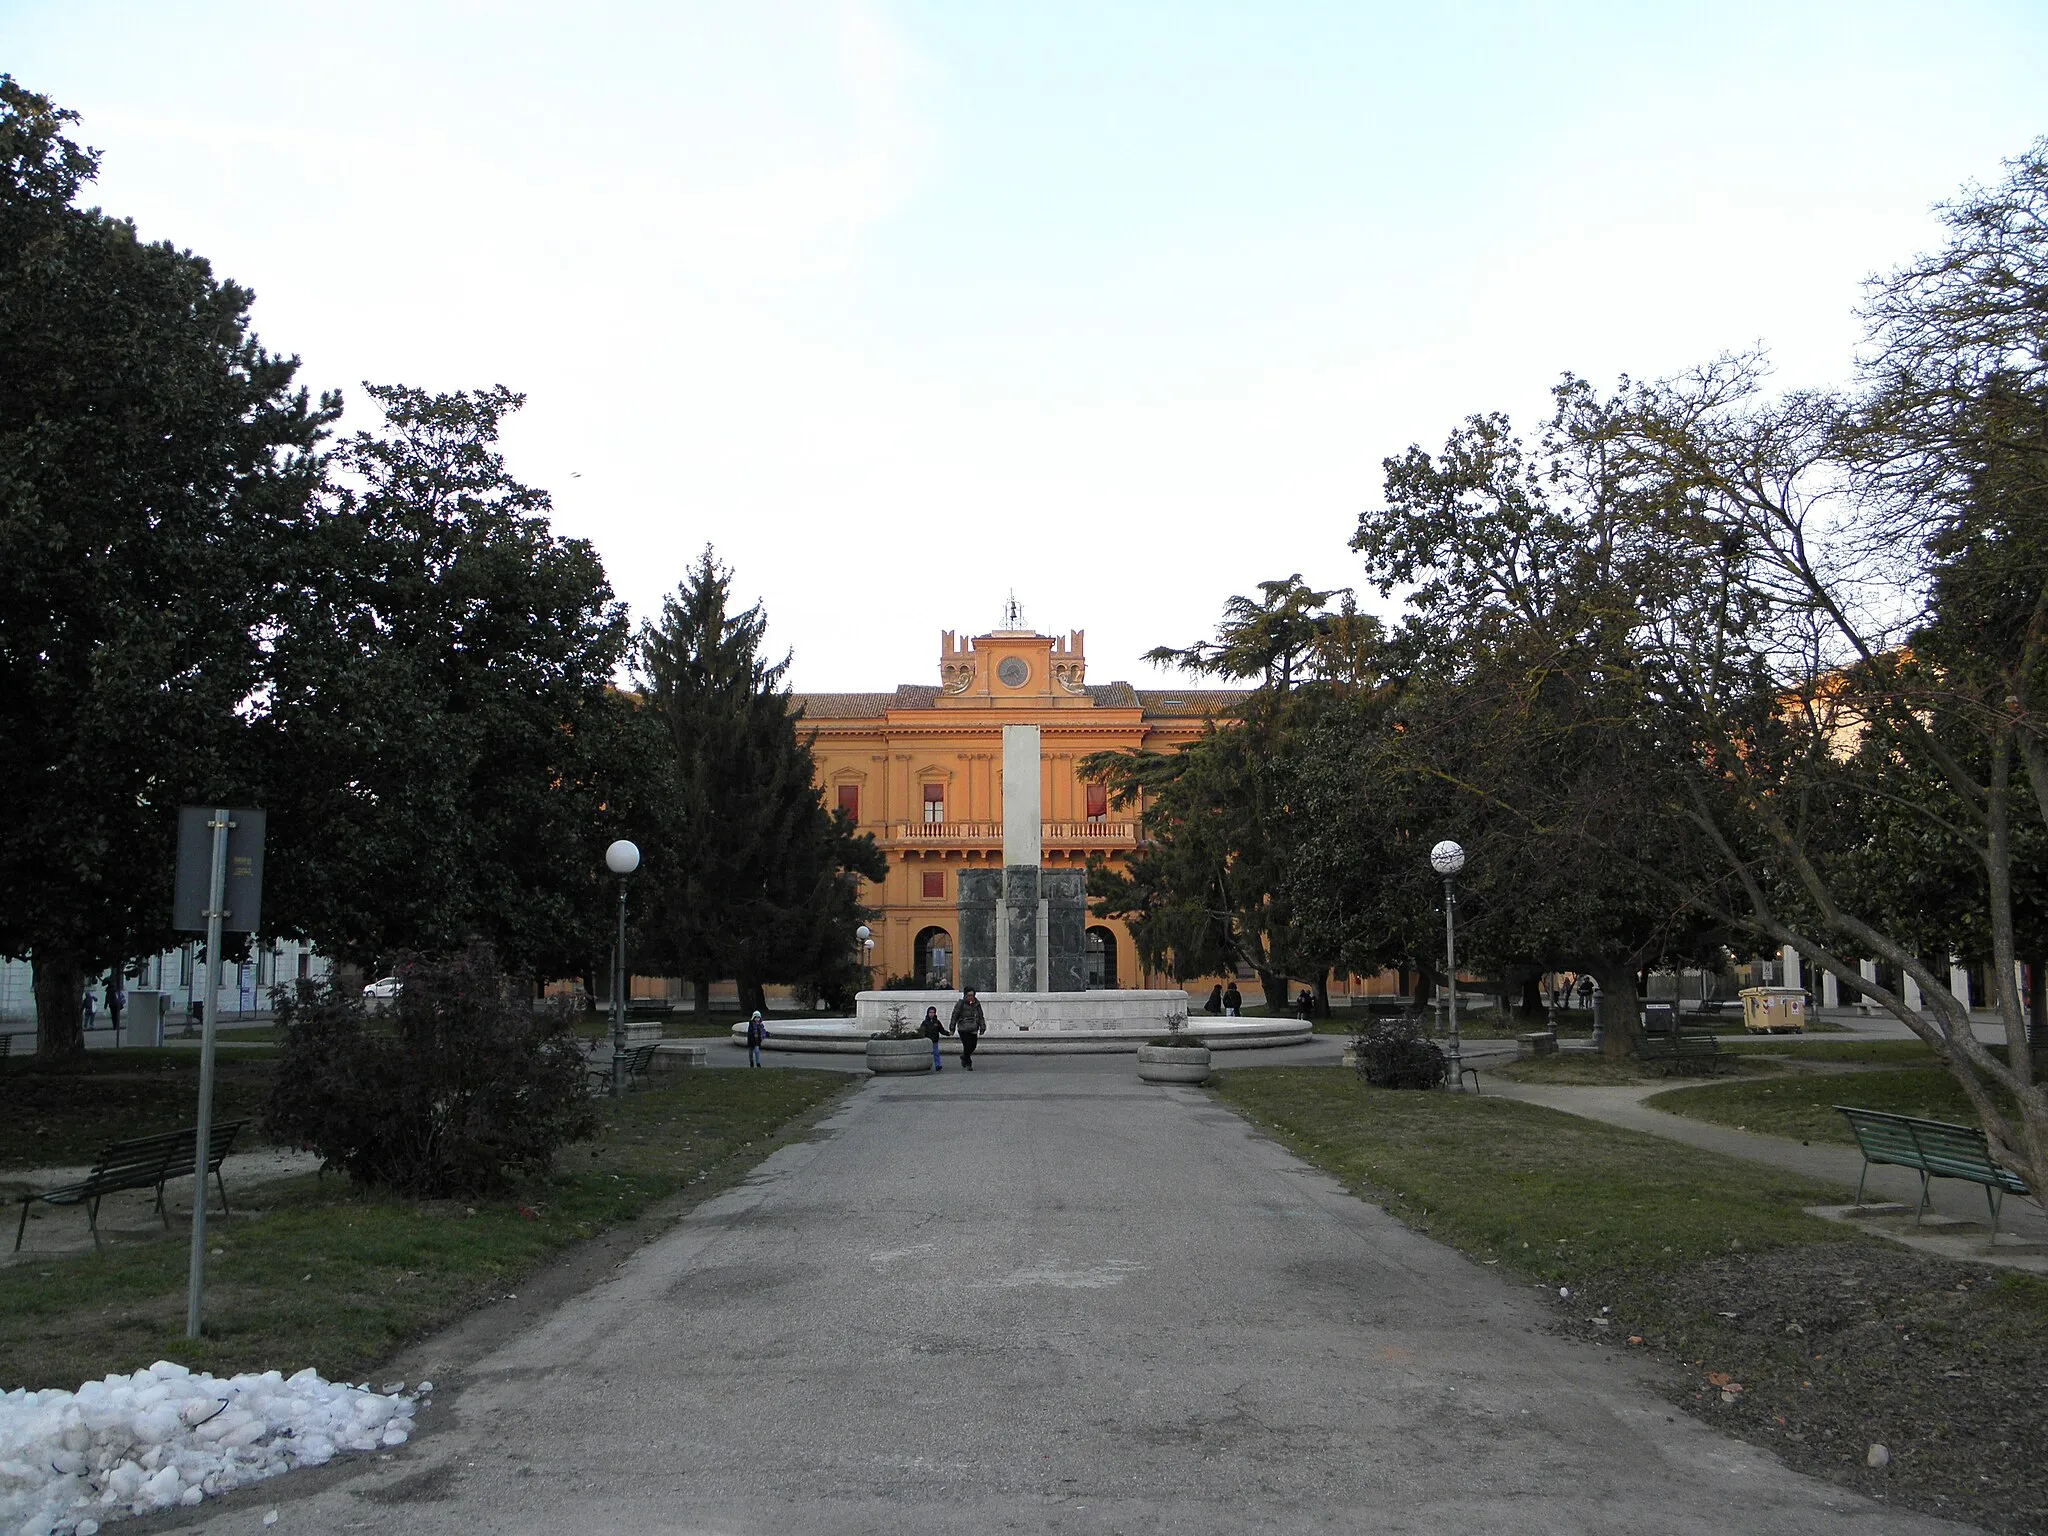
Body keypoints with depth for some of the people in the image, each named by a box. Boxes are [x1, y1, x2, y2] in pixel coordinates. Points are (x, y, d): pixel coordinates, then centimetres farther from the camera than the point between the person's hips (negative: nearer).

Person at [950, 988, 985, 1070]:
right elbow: (954, 1016, 1)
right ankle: (968, 1064, 3)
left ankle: (964, 1057, 34)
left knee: (973, 1046, 6)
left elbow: (981, 1017, 13)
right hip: (963, 1029, -4)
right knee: (967, 1046, -9)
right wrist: (952, 1029, 1)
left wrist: (982, 1028, 5)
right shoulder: (960, 1004, -4)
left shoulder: (977, 1004, 7)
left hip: (973, 1030, 4)